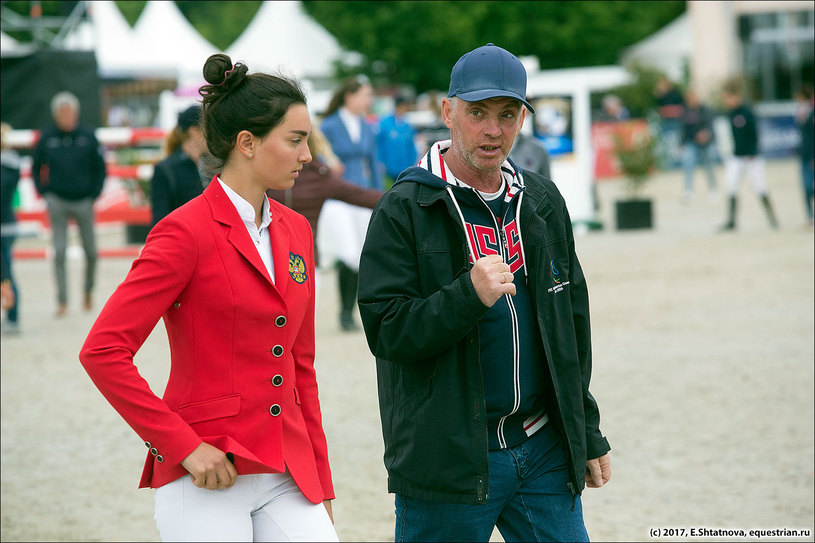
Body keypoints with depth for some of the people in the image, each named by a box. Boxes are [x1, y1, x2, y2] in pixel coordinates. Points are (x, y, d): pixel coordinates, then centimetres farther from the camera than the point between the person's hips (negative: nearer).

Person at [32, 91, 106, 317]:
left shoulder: (87, 136, -3)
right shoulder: (47, 139, -1)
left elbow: (100, 168, 5)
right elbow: (36, 169, 11)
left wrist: (94, 195, -1)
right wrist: (45, 193, 2)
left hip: (83, 202, 0)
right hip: (58, 203, 0)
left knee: (91, 252, 6)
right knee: (59, 253, -5)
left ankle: (89, 290, 30)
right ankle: (62, 300, 0)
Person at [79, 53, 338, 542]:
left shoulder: (295, 231, 12)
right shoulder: (187, 232, -9)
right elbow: (102, 352, -14)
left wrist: (320, 482, 15)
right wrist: (183, 445, -15)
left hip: (286, 480, 6)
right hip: (207, 481, -6)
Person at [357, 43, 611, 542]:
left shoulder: (543, 202, 11)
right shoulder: (403, 211, -6)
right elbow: (386, 332, -12)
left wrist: (587, 434, 18)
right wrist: (468, 295, -26)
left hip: (545, 452, 5)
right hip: (449, 460, -5)